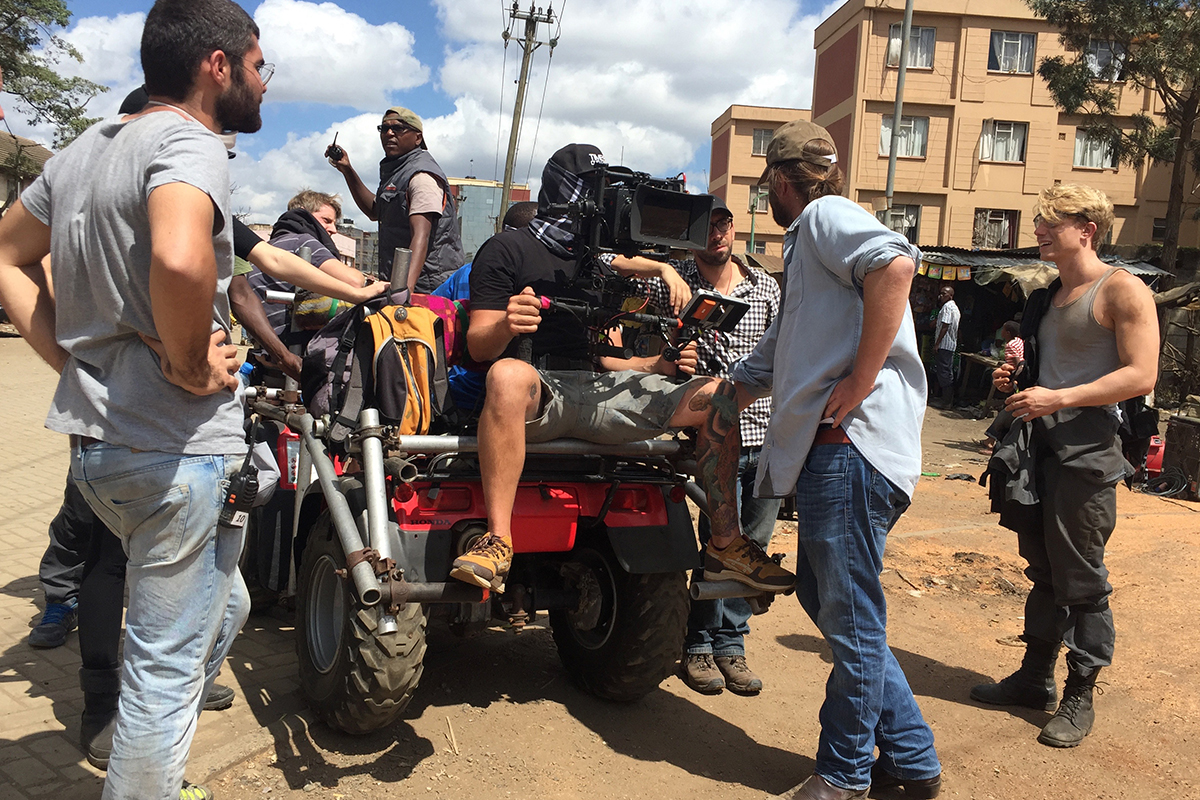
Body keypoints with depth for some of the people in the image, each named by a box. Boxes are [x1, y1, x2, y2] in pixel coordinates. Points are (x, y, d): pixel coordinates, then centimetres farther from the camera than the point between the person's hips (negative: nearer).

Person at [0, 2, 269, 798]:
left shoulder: (84, 149, 14)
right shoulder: (190, 144, -14)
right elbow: (179, 261, -36)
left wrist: (70, 357, 11)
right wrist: (191, 366, -19)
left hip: (94, 439, 9)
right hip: (180, 449, -9)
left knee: (222, 607, 26)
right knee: (168, 664, 5)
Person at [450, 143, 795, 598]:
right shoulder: (507, 249, 6)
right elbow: (478, 347, -4)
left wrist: (660, 367, 7)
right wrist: (505, 326, -27)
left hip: (599, 391, 6)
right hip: (539, 392, -6)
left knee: (717, 395, -6)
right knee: (509, 375, -41)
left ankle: (725, 546, -5)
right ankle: (498, 539, -40)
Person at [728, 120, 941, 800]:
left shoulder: (826, 215, -1)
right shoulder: (807, 250, 30)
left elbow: (895, 264, -25)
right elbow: (763, 368, 37)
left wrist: (860, 382, -22)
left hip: (853, 444, -11)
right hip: (826, 448, 11)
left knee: (850, 616, 1)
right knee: (824, 598, 15)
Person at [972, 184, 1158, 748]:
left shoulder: (1121, 290, -8)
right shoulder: (1048, 299, 17)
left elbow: (1141, 375, -17)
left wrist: (1057, 398, -21)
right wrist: (1017, 381, 8)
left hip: (1085, 450, -8)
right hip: (1037, 447, 8)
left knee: (1081, 579, 0)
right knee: (1043, 570, 15)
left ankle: (1079, 697, 13)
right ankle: (1035, 678, 26)